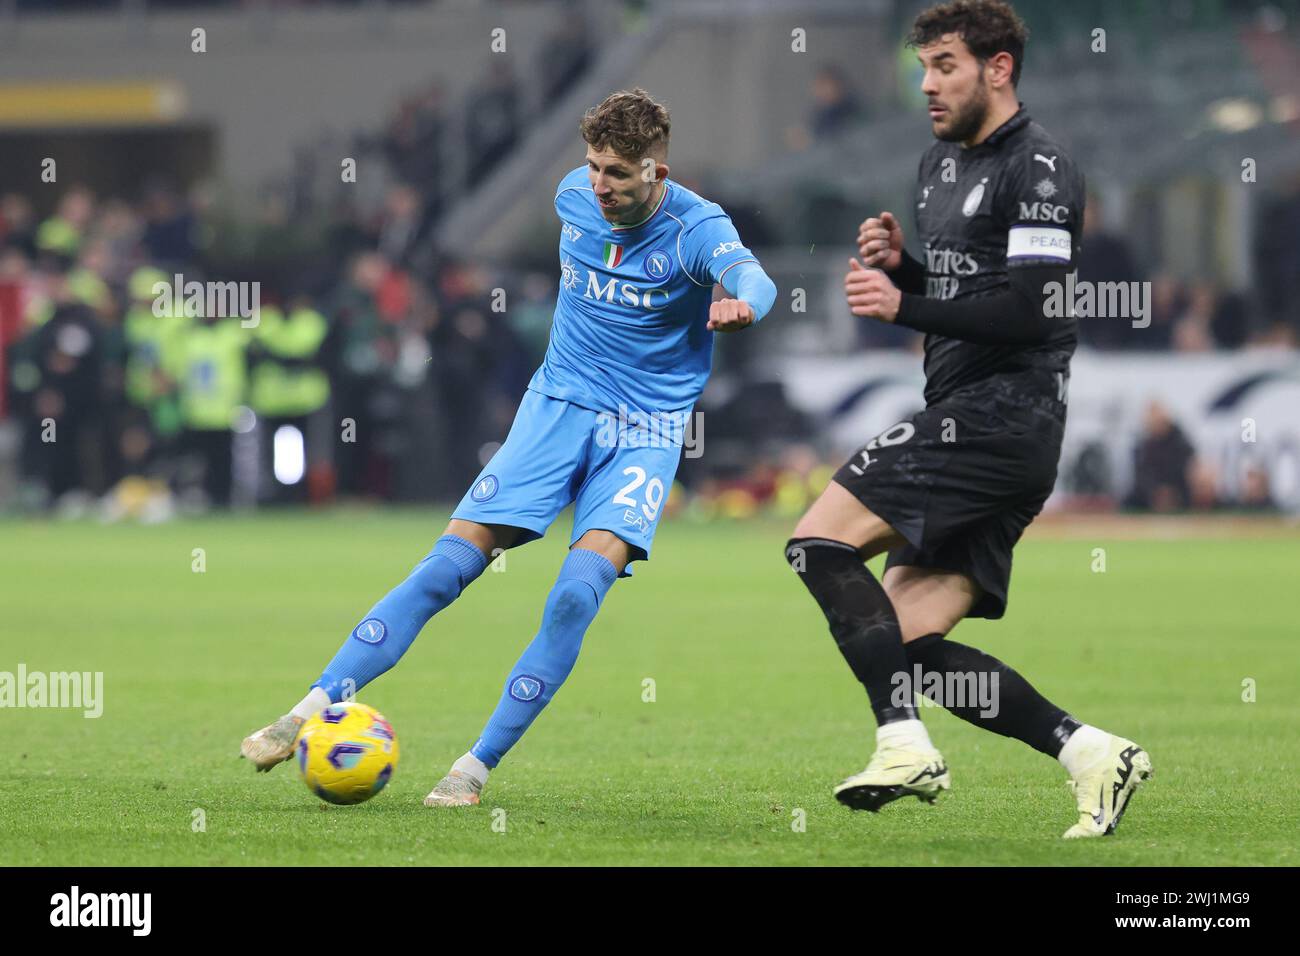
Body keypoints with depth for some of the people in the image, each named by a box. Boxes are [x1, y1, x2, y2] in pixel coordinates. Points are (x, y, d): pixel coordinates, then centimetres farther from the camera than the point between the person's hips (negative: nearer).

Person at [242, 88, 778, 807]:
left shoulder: (695, 228, -15)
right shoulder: (574, 196, 0)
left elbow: (750, 277, -38)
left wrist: (740, 305, -60)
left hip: (646, 427, -3)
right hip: (558, 402, 3)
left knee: (580, 590, -22)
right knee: (449, 565, -9)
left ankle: (479, 765, -13)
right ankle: (317, 707, -5)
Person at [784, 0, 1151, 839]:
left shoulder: (1037, 169, -10)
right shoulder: (941, 164, 20)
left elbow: (1028, 311, -19)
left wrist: (902, 304, -19)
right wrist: (896, 262, 7)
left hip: (1002, 415, -10)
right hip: (966, 418, 10)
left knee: (820, 541, -16)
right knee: (908, 644, 2)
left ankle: (906, 746, -17)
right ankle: (1091, 753, 1)